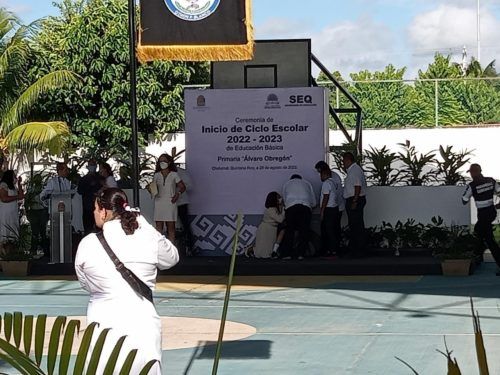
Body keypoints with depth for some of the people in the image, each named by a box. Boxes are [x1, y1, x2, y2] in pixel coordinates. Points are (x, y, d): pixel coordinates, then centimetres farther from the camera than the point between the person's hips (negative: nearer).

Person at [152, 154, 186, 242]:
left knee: (171, 226, -4)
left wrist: (178, 194, -9)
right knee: (159, 226, -3)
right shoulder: (156, 175, 11)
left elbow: (183, 187, 8)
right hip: (159, 202, 2)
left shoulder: (174, 175, 4)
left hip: (170, 202, -2)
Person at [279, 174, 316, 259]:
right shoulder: (307, 183, 31)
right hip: (305, 207, 0)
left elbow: (285, 199, 25)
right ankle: (300, 253, -3)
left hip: (290, 207, 0)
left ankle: (286, 253, -1)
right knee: (304, 231, 4)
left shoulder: (287, 183, 31)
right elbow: (314, 203, 28)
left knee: (289, 231, 5)